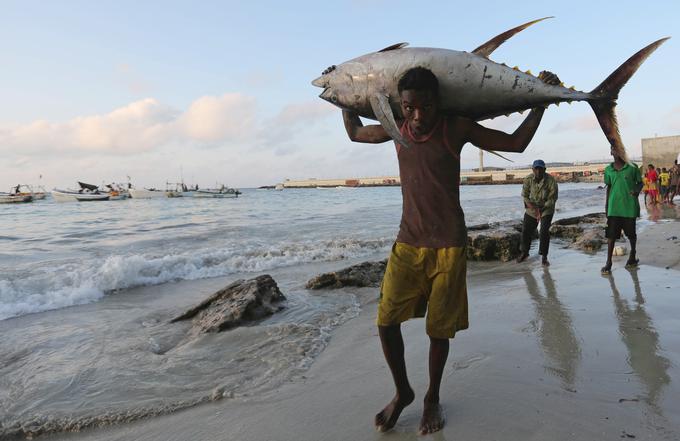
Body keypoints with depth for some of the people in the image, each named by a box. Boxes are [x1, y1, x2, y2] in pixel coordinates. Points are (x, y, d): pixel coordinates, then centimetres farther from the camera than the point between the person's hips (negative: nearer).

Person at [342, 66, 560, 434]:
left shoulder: (456, 129, -5)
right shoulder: (398, 128, 4)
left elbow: (516, 143, 3)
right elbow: (355, 133, 23)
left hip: (448, 245, -3)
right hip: (407, 242, 3)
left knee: (438, 329, 4)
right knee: (386, 321, -3)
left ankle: (432, 397, 28)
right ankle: (402, 392, 21)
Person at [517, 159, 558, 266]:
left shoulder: (551, 180, -23)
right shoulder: (528, 179, -16)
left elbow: (553, 198, -16)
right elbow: (525, 195, -8)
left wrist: (541, 209, -23)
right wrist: (532, 207, -22)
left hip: (547, 209, -3)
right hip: (532, 207, 3)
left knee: (544, 232, -16)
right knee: (526, 230, 8)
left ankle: (544, 257, -2)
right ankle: (524, 253, 31)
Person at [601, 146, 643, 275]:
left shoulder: (632, 167, -3)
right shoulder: (608, 170, 4)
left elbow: (640, 182, 7)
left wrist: (637, 191, -14)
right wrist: (606, 204, 13)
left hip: (630, 206, -1)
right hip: (614, 207, 1)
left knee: (631, 233, 13)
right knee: (611, 234, -3)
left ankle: (633, 256, 36)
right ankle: (608, 263, 0)